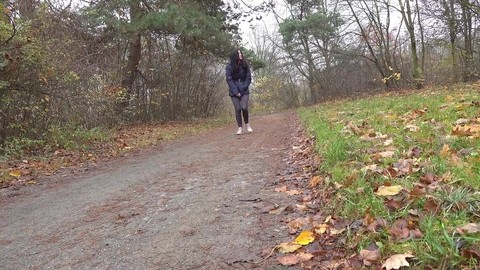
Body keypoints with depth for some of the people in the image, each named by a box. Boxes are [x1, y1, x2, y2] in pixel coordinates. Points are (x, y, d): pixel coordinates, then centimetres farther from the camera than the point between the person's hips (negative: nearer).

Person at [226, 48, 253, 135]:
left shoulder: (245, 65, 3)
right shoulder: (229, 66, -4)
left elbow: (248, 78, 3)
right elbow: (229, 80, -7)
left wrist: (243, 88, -8)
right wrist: (236, 92, -12)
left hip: (244, 91, 1)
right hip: (234, 92, -1)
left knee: (244, 108, -12)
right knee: (237, 109, -4)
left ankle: (247, 124, 11)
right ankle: (240, 128, 6)